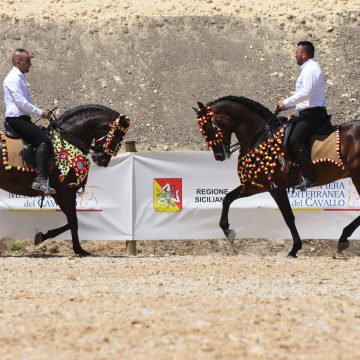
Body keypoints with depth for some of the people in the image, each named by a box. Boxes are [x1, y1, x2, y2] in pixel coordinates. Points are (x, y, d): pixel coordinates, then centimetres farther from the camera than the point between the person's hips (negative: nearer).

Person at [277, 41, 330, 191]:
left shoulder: (311, 69, -13)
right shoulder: (309, 68, 22)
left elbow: (305, 93, -25)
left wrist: (286, 102, -17)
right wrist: (287, 105, 17)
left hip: (312, 114, -12)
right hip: (309, 113, 12)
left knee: (295, 140, -26)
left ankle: (309, 177, -30)